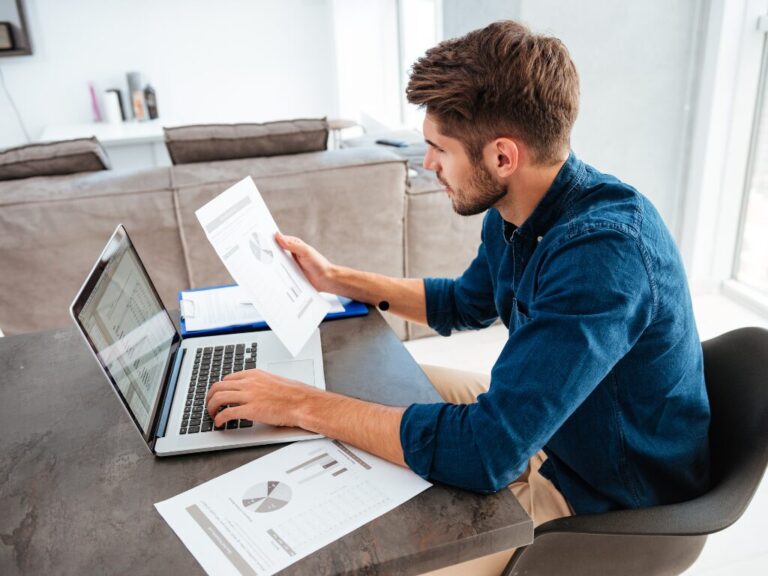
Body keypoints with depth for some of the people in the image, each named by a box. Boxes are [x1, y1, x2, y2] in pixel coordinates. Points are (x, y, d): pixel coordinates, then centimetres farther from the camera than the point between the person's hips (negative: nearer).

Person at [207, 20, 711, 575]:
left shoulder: (604, 248, -35)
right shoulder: (512, 213, -7)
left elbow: (485, 451, -38)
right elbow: (465, 305, 12)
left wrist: (304, 403, -29)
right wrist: (337, 278, 6)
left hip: (603, 489, -8)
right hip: (538, 417, 8)